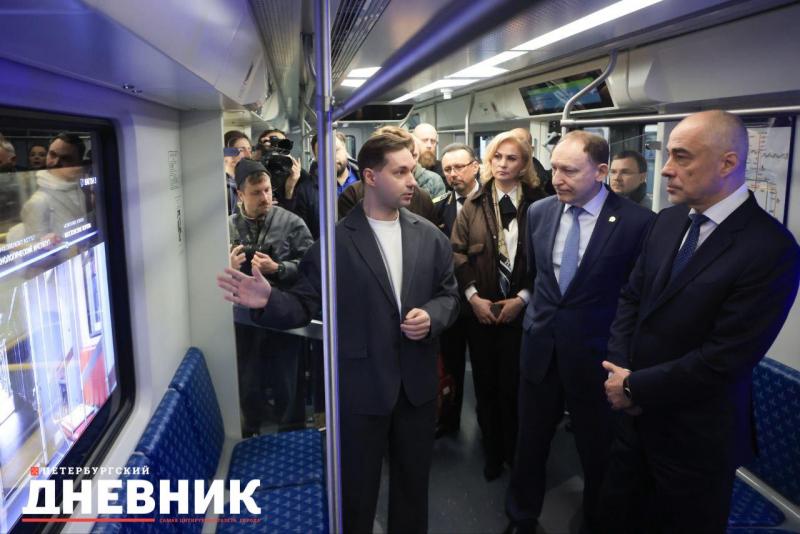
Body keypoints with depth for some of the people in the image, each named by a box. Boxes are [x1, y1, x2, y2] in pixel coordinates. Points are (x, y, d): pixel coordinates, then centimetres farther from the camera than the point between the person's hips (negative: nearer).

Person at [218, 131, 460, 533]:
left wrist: (432, 315, -13)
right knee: (356, 489, 14)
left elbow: (449, 294, 8)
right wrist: (269, 301, -31)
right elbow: (304, 305, -11)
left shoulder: (430, 236, 2)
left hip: (417, 384, 4)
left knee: (413, 482, 22)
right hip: (361, 387, -4)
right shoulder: (334, 241, -11)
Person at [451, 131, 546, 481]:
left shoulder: (537, 204, 0)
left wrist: (522, 298, -11)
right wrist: (473, 297, -9)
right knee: (486, 383, 9)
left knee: (515, 383, 3)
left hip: (521, 310, -1)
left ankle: (515, 453, 26)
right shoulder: (473, 205, 6)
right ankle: (492, 452, 27)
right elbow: (457, 253, 1)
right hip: (481, 310, 2)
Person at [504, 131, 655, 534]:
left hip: (595, 355, -3)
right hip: (539, 349, 4)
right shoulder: (539, 212, 0)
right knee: (529, 443, 17)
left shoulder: (636, 222, -15)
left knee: (598, 451, 16)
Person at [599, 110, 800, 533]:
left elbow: (723, 358, -23)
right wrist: (620, 369, -8)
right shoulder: (668, 221, 2)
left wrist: (635, 387, -14)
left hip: (694, 435, -5)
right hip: (636, 414, 6)